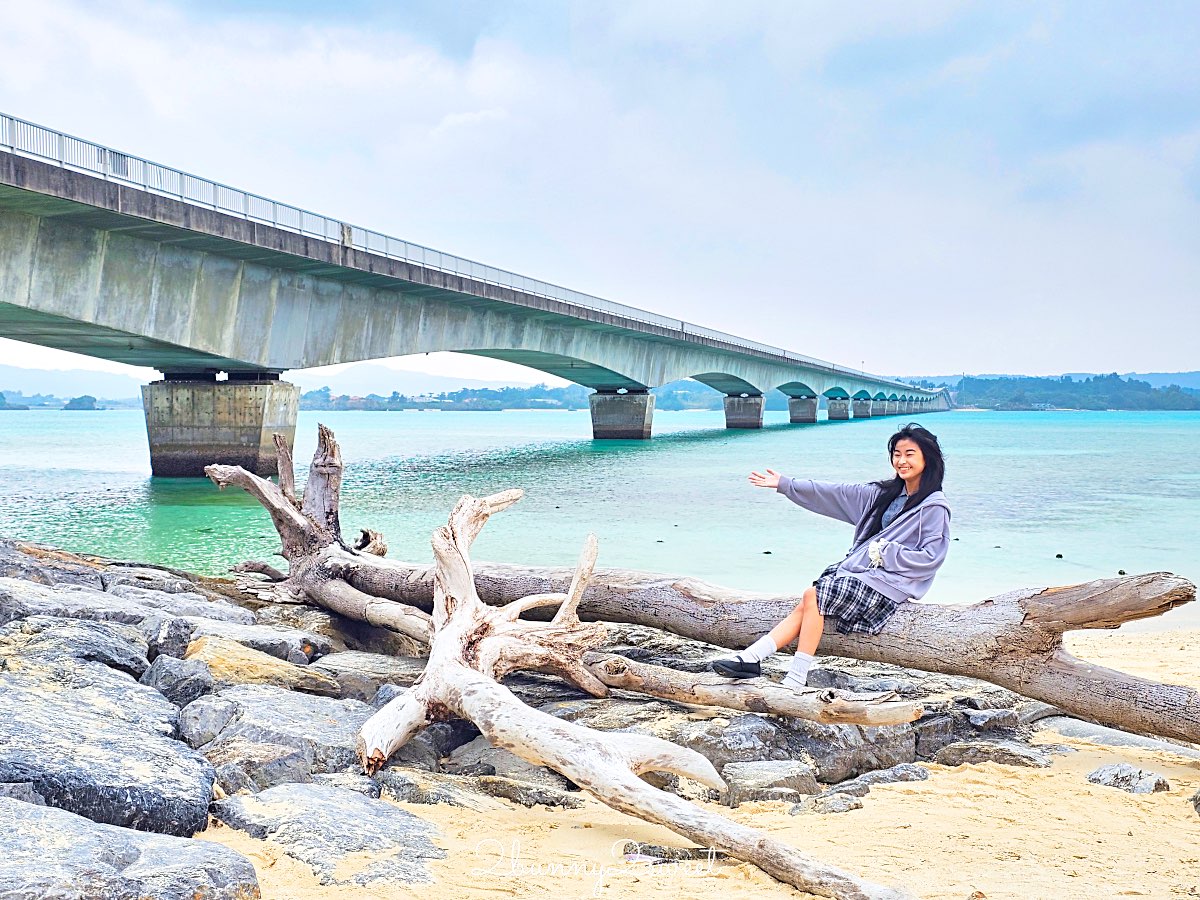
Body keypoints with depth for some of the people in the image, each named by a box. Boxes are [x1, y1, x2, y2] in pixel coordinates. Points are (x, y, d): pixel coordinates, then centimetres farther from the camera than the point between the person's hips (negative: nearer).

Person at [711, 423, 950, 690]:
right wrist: (784, 484, 17)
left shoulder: (934, 507, -6)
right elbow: (837, 494, 17)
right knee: (806, 606, -12)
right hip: (857, 569, 7)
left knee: (812, 597, -21)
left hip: (887, 583, -7)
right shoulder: (886, 493, 15)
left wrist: (883, 552, -14)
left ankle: (795, 680, -21)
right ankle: (749, 658, -22)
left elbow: (931, 556, -14)